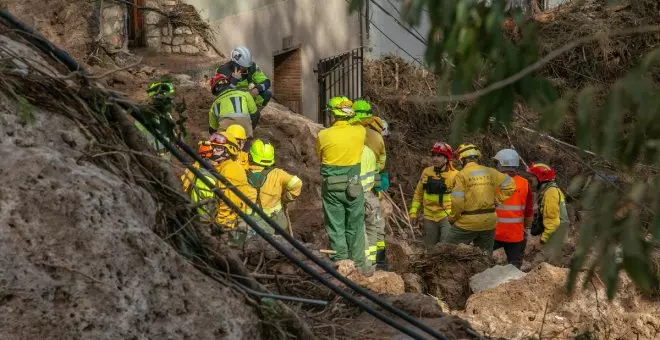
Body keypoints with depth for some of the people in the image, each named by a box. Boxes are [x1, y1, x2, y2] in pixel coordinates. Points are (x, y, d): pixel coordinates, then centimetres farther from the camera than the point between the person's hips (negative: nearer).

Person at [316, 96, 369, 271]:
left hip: (331, 187, -1)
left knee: (335, 227, 9)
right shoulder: (359, 132, -8)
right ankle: (359, 264, 19)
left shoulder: (323, 135, -11)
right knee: (355, 226, 13)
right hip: (353, 185, 1)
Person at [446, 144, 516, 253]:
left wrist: (452, 218, -2)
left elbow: (457, 201, -16)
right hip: (489, 222, 5)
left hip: (468, 223, -5)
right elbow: (510, 185, 6)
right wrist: (496, 200, 10)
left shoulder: (461, 175, -9)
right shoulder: (490, 172, 5)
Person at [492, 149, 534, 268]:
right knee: (515, 266, 9)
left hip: (494, 232, -2)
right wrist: (526, 229, 17)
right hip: (516, 234, 2)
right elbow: (529, 211, 4)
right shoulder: (524, 184, -2)